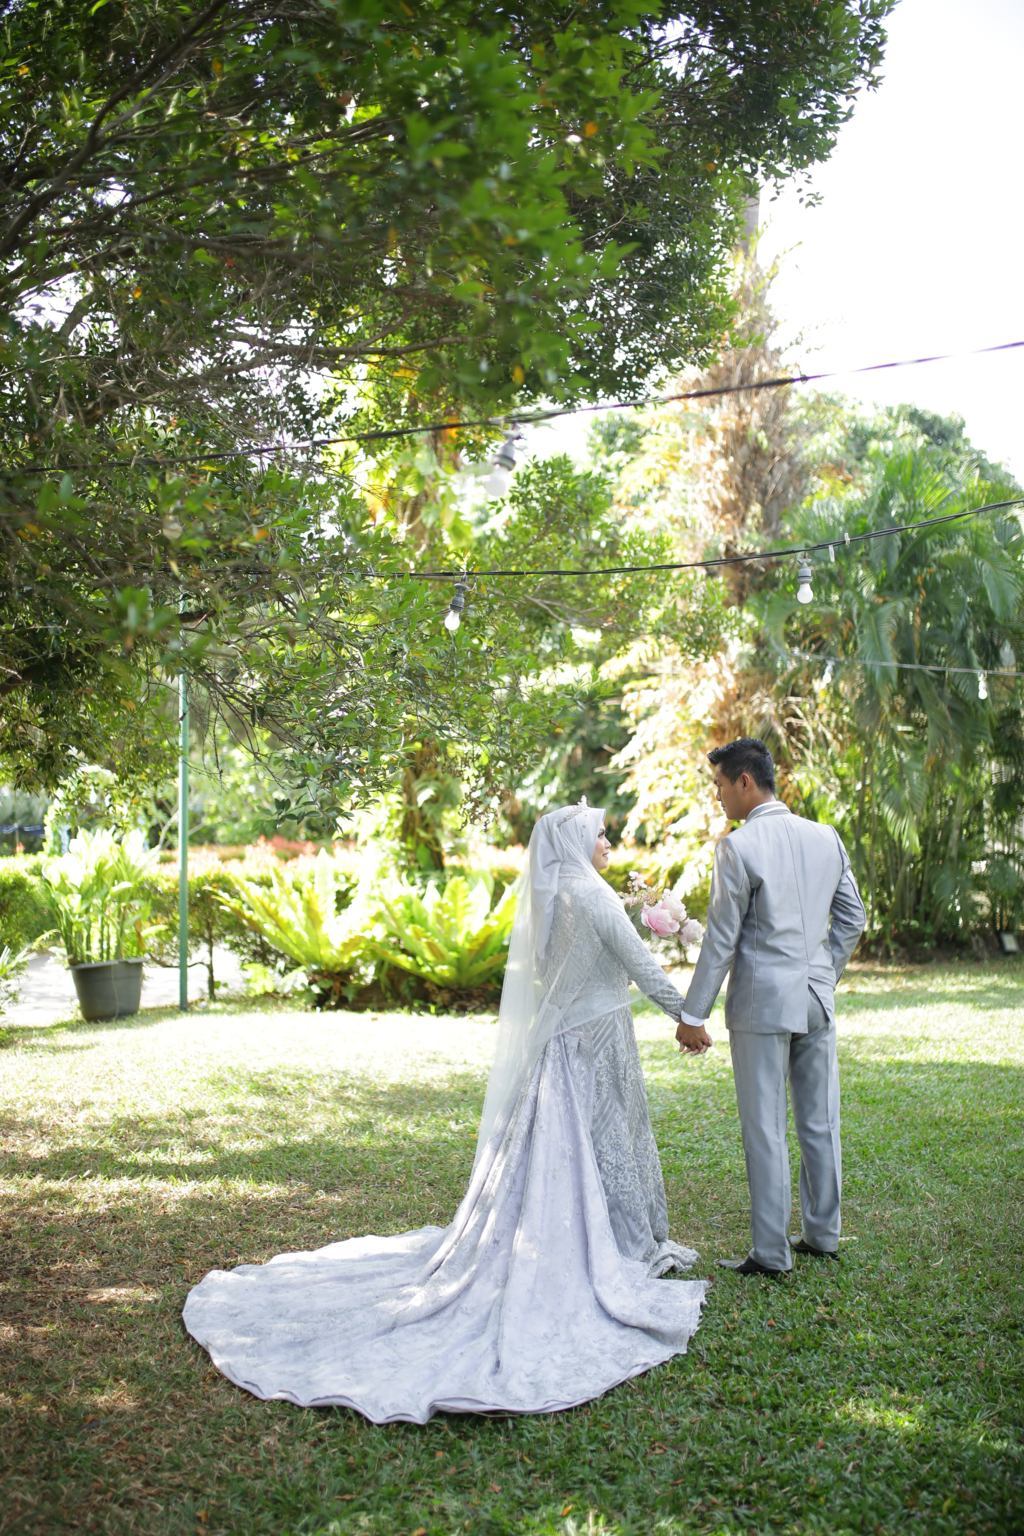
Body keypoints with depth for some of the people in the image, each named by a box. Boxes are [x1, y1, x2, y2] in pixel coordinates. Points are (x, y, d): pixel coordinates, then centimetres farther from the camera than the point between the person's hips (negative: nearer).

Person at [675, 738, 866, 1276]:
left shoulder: (737, 847, -13)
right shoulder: (826, 837, 5)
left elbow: (721, 940, -13)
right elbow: (852, 918, 11)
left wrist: (693, 1014, -6)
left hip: (761, 1004, -6)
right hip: (817, 999, 6)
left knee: (765, 1130, 2)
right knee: (820, 1122, 16)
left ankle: (771, 1253, 10)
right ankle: (823, 1235, 28)